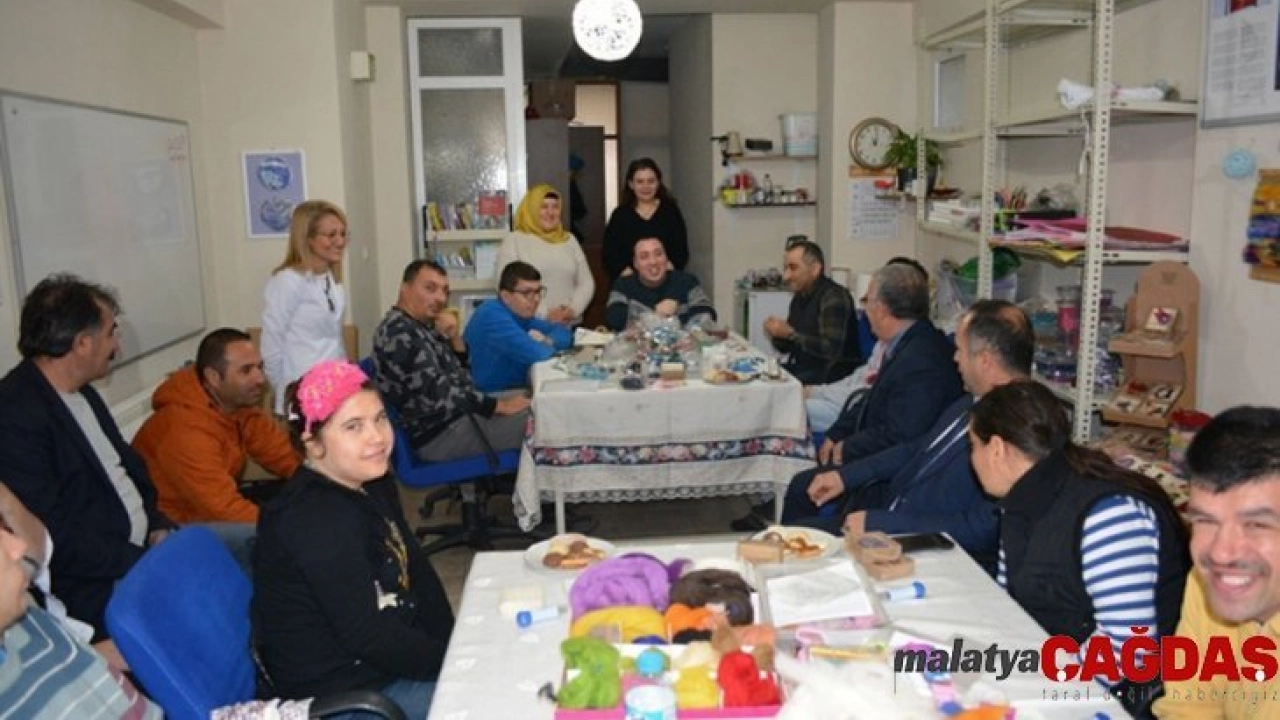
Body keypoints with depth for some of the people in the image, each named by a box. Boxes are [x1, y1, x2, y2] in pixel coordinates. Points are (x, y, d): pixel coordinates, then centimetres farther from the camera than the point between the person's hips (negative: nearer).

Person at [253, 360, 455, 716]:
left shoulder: (373, 483, 2)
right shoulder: (314, 520, -27)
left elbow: (417, 571, 6)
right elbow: (366, 635, -26)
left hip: (388, 661, 9)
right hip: (343, 694, -9)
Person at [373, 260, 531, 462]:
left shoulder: (420, 326, 13)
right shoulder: (400, 332, -18)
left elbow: (459, 370, 17)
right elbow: (439, 394, -25)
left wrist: (454, 337, -2)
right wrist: (500, 405, -20)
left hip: (458, 415, 10)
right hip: (441, 433, -10)